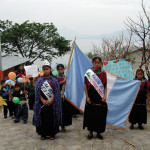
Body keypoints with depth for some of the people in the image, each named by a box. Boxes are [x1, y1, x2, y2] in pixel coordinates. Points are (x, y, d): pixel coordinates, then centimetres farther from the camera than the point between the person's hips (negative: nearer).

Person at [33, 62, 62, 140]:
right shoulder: (40, 80, 8)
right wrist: (43, 100, -10)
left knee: (52, 118, 1)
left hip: (52, 103, -1)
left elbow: (56, 92, -1)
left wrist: (51, 100, -13)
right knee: (43, 118, 3)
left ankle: (52, 134, 12)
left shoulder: (54, 80, 4)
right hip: (42, 103, 1)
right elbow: (37, 92, 3)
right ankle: (43, 134, 13)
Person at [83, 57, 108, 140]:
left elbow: (105, 86, 4)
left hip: (100, 97, 1)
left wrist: (105, 96, -9)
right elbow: (85, 85, 0)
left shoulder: (103, 73, 3)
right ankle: (91, 132, 18)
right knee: (90, 114, 3)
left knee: (100, 115, 3)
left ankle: (99, 132, 17)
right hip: (91, 96, -1)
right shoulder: (88, 73, 0)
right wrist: (87, 97, -7)